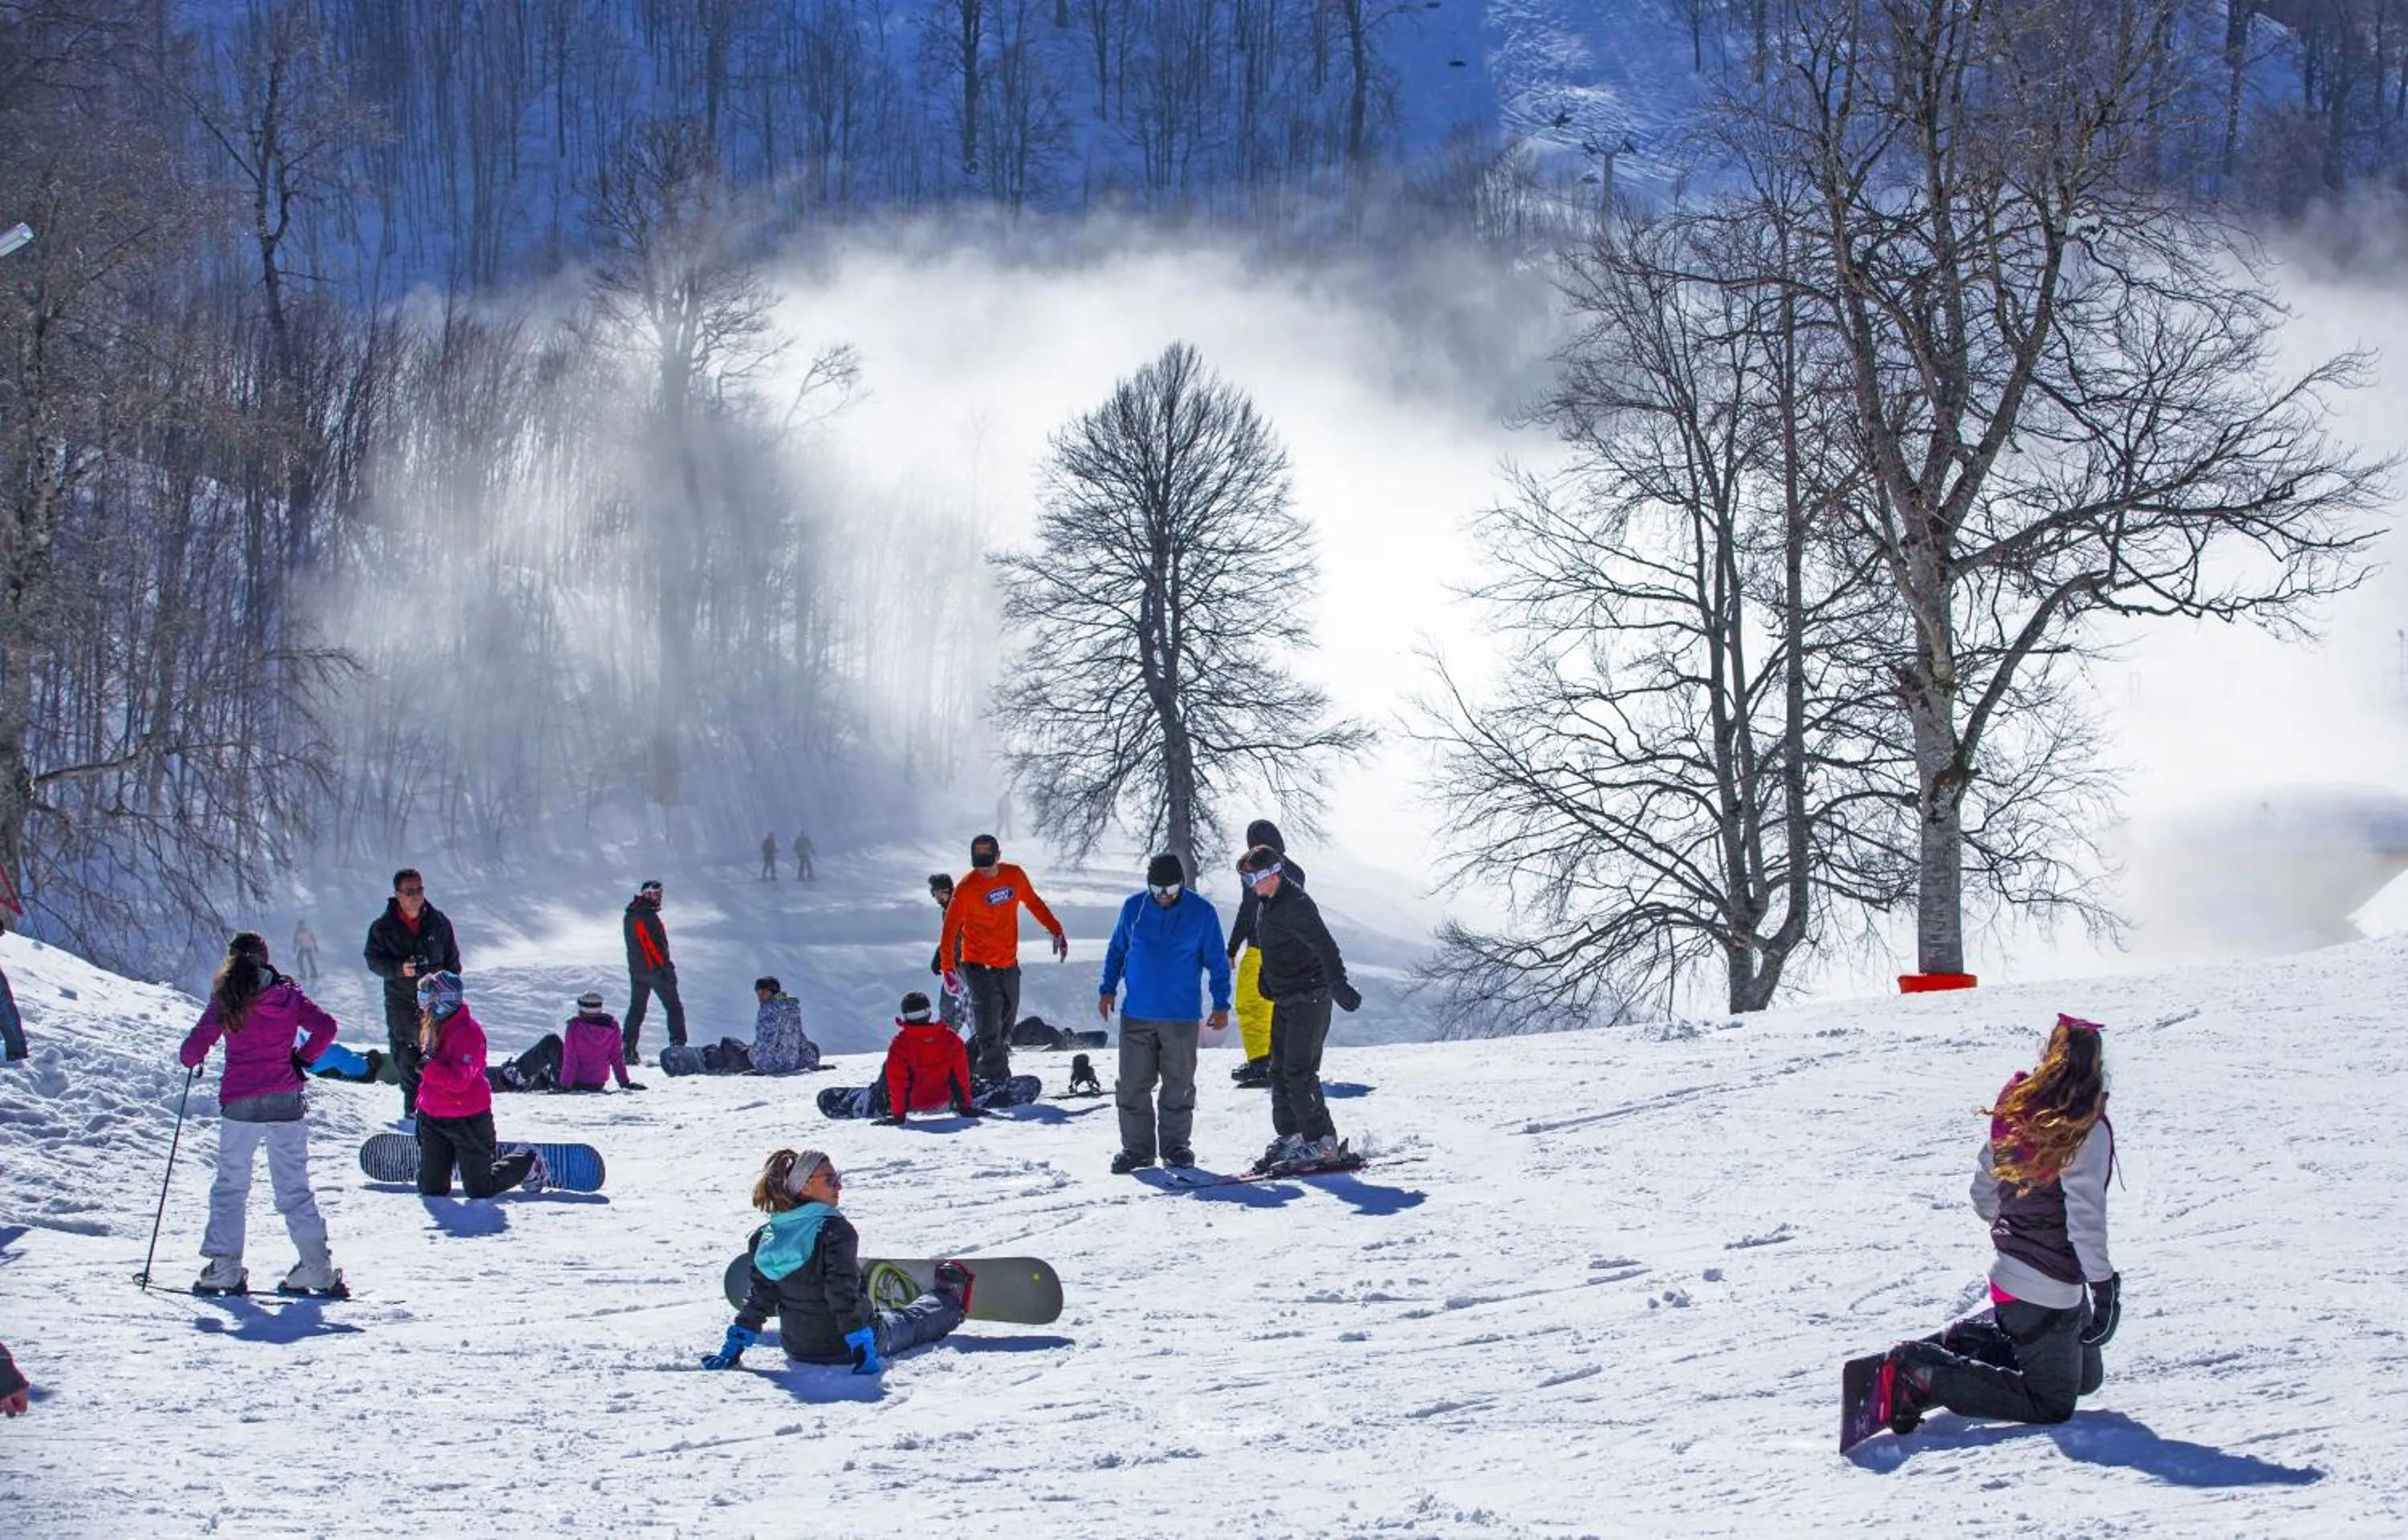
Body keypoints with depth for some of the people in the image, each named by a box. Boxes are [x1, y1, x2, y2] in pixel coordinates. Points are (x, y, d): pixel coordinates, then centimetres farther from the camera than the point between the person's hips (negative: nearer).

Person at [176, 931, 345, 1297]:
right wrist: (302, 1059, 10)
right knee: (294, 1187, 8)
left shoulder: (225, 1001, -5)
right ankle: (318, 1268, 4)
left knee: (231, 1185, 8)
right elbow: (325, 1027, -4)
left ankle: (224, 1269, 3)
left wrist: (192, 1061, 17)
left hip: (239, 1102, -2)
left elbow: (193, 1048, -5)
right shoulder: (288, 995, 2)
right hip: (287, 1102, 2)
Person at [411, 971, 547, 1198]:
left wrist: (427, 1067, -35)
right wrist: (422, 1101, 22)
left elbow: (459, 1080, -28)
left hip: (467, 1120, -8)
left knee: (480, 1191, -2)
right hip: (433, 1118, 8)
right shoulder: (434, 1027, 8)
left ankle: (528, 1164, 26)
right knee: (431, 1189, 6)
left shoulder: (467, 1031, -19)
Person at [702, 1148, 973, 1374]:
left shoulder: (766, 1237, -7)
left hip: (798, 1350, 4)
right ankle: (951, 1297, 55)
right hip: (846, 1348, -4)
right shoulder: (834, 1230, -25)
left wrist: (734, 1347, 1)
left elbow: (758, 1299, -5)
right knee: (910, 1322, 29)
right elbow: (844, 1295, -29)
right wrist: (863, 1351, -27)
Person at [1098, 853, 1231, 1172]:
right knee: (1133, 1085, 2)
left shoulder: (1202, 912, -3)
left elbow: (1217, 962, 3)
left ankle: (1175, 1144, 16)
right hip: (1136, 1014, 2)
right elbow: (1117, 950, 14)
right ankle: (1137, 1146, 10)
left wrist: (1221, 1004, 0)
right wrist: (1107, 988, 7)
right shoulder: (1134, 907, 1)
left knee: (1178, 1085, 5)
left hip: (1181, 1016, -1)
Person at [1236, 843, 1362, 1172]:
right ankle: (1289, 1136, 18)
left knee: (1299, 1073, -11)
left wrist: (1338, 984, -41)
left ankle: (1321, 1142, -6)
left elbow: (1325, 947, -30)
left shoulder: (1296, 905, -19)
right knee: (1280, 1071, 11)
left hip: (1309, 1000, -10)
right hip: (1285, 1000, 10)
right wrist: (1266, 979, 34)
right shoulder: (1266, 904, 11)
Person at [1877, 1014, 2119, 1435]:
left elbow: (1983, 1194, 12)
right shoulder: (2087, 1132, -19)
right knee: (2052, 1404, 2)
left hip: (2008, 1273, 8)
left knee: (2086, 1376, 24)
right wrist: (2104, 1285, -16)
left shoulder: (2014, 1112, 3)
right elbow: (2085, 1218, -22)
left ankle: (1956, 1346, 14)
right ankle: (1927, 1379, -11)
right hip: (2052, 1291, -8)